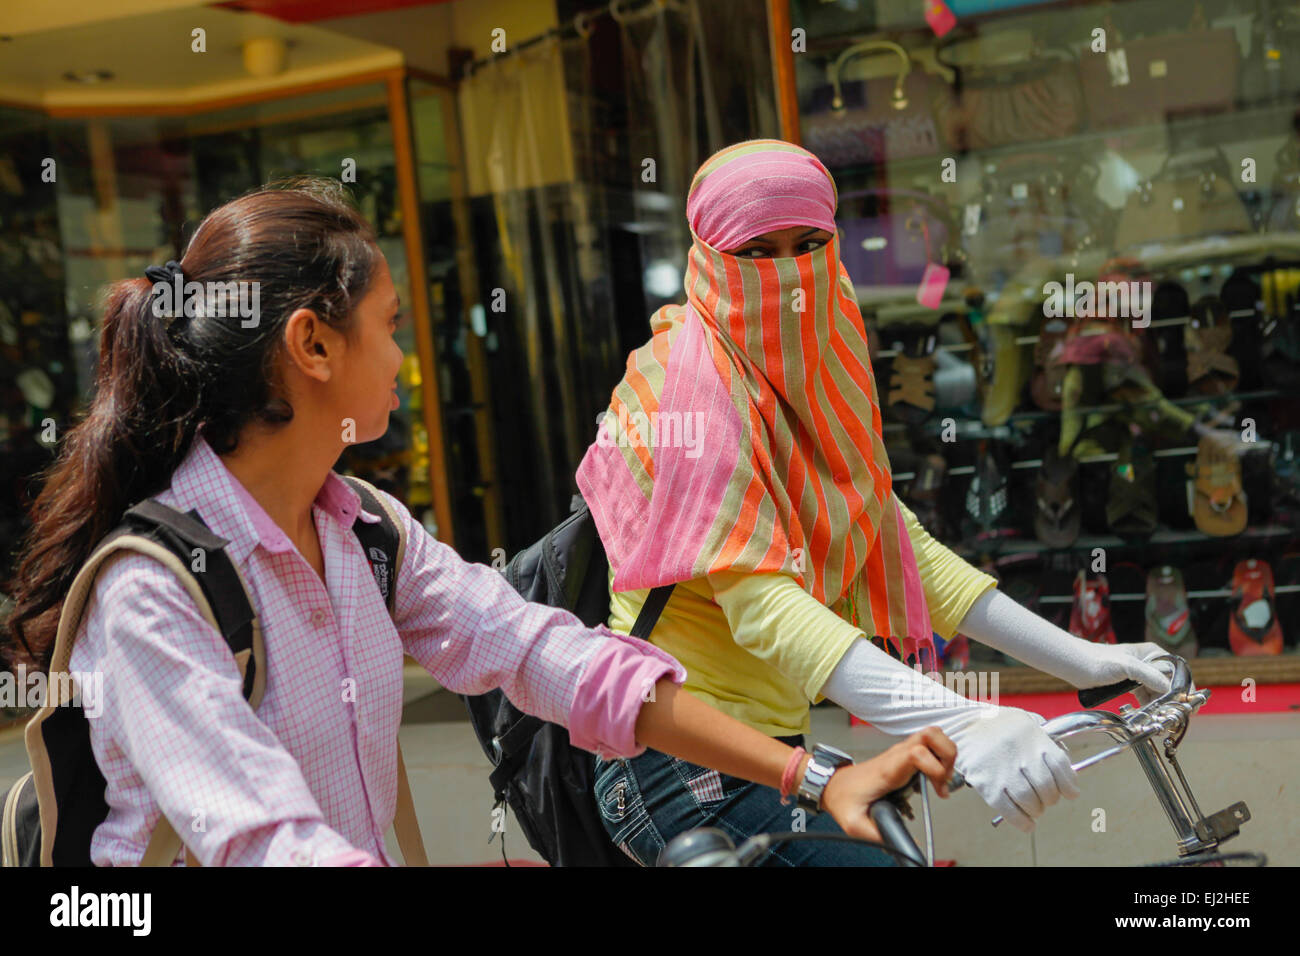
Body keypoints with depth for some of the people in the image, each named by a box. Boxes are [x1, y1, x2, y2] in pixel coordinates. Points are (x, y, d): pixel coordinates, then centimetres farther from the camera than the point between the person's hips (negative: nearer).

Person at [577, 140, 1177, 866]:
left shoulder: (811, 389, 11)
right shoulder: (693, 393, -16)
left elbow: (904, 548, 11)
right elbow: (760, 601, -28)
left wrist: (1079, 661, 5)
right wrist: (959, 722, -39)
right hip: (688, 773, -8)